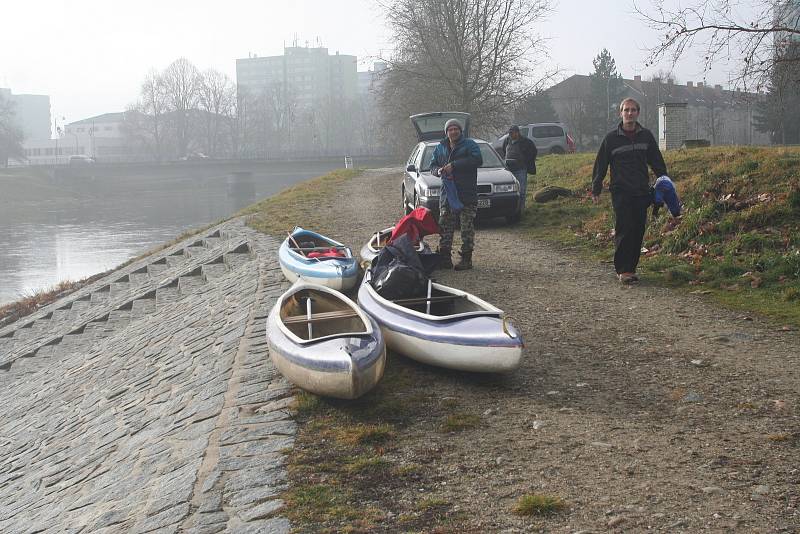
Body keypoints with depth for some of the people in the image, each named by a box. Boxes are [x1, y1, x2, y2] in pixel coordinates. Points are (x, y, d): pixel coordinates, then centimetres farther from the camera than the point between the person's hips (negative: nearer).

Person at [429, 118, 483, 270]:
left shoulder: (469, 144, 0)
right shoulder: (440, 148, 16)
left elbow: (477, 160, -16)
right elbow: (432, 165, 19)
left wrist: (454, 165, -19)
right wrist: (439, 171, -6)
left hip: (467, 193, -4)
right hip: (447, 193, 4)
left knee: (467, 227, -2)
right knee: (445, 226, 2)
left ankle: (466, 258, 3)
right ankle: (444, 257, 6)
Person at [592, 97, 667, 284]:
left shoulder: (646, 136, 10)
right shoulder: (611, 138, 1)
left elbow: (657, 162, 18)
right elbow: (600, 165, 5)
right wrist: (596, 190, 4)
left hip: (642, 192, 4)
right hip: (621, 192, -3)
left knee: (638, 232, 3)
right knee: (625, 231, -11)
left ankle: (631, 267, 12)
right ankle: (623, 269, -6)